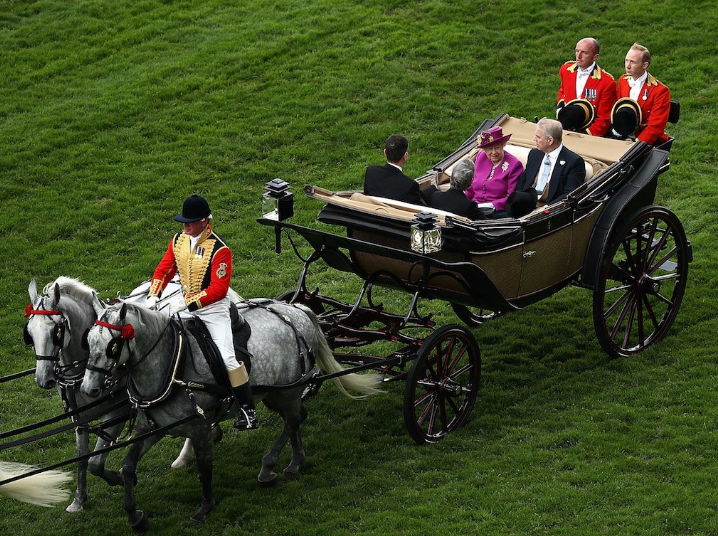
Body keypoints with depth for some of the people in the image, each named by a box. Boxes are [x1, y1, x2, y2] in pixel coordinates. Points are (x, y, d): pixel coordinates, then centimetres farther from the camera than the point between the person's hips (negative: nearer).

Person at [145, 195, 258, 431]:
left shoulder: (219, 249, -19)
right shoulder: (178, 241, 2)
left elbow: (219, 289, -23)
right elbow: (164, 269, 8)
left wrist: (189, 304, -28)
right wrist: (153, 296, -8)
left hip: (214, 307, -6)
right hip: (186, 307, 7)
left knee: (227, 356, -13)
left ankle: (247, 409, -6)